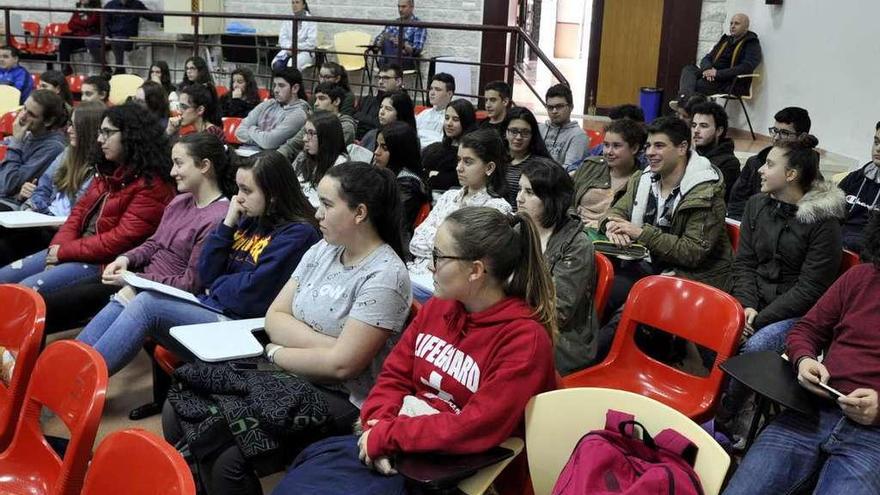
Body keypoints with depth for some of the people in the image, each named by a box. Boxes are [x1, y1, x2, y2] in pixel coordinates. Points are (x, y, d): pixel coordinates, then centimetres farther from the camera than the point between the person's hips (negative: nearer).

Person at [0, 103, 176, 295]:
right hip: (76, 249, 9)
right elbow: (80, 210, 14)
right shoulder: (107, 171, 14)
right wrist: (58, 246, -5)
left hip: (102, 263, -9)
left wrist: (64, 251, -14)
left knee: (27, 289, -20)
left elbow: (122, 238, -20)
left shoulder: (152, 186, -15)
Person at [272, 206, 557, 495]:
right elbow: (395, 375, 10)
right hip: (395, 447, 7)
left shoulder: (524, 339, -17)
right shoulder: (436, 307, 7)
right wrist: (377, 425, -10)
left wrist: (386, 436, -18)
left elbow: (476, 429, -22)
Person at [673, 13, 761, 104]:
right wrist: (708, 69, -7)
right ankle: (685, 100, -45)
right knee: (688, 69, -20)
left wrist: (718, 73, -22)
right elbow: (706, 58, 20)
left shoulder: (752, 45, -1)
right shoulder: (725, 40, 22)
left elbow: (746, 68, -17)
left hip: (732, 83, -7)